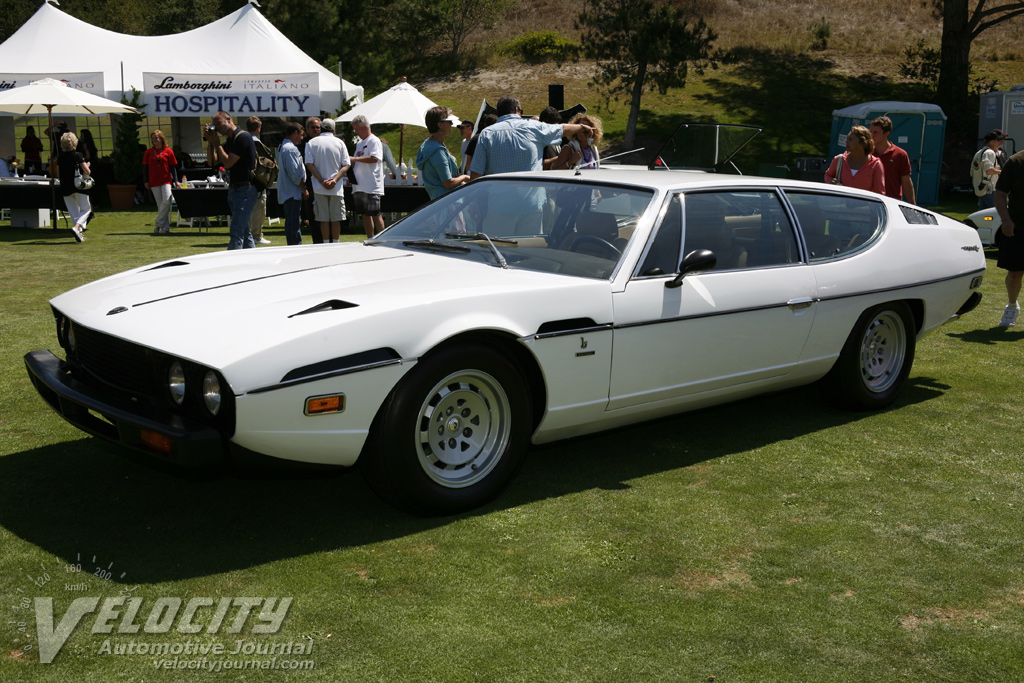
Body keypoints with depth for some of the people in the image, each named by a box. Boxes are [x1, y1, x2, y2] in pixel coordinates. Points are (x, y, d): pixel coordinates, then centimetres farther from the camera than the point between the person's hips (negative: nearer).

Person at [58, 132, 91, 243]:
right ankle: (76, 227, -18)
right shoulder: (77, 155, -9)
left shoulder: (60, 157, 4)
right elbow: (87, 171, -10)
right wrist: (87, 165, 11)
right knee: (86, 209, 6)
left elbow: (58, 172, 12)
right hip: (79, 186, -4)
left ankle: (79, 233, 9)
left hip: (65, 188, 4)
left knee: (74, 211, 12)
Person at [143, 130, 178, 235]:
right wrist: (146, 181, 3)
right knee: (160, 204, 2)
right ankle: (165, 228, 7)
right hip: (154, 182, 1)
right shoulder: (148, 152, 8)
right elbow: (145, 167, 10)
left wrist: (175, 181, 1)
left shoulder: (168, 151, 4)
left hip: (166, 180, -1)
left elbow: (173, 167, 6)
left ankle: (158, 225, -5)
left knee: (166, 202, -17)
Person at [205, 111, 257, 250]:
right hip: (233, 190, 10)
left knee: (237, 232, -13)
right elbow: (212, 162, 16)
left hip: (245, 190, -10)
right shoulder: (229, 141, 16)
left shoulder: (243, 137, -13)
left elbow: (228, 163, -18)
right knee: (244, 231, 14)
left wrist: (217, 144, -7)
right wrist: (210, 143, 5)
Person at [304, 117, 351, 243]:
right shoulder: (339, 143, 4)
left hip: (319, 188, 0)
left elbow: (309, 164, -6)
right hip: (337, 188, 0)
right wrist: (335, 180, -10)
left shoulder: (312, 143, 3)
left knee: (324, 219, 4)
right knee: (336, 219, 6)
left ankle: (326, 244, 6)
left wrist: (321, 181, -8)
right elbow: (346, 165, -3)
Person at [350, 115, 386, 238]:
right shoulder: (359, 143, 21)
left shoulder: (374, 141, -5)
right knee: (365, 215, 10)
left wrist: (355, 158, -16)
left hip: (372, 187, -9)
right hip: (359, 186, 9)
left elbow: (374, 158, -20)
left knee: (375, 215, -7)